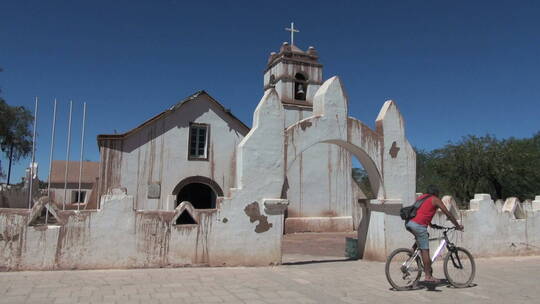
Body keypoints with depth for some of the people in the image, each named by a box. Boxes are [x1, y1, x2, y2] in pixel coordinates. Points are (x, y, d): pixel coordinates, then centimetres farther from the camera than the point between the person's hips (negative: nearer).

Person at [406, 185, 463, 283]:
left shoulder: (421, 197, 28)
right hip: (419, 225, -7)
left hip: (409, 223, 7)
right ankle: (428, 276, 2)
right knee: (425, 250, -1)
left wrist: (430, 223, 45)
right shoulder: (435, 199, 9)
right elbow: (448, 214, 11)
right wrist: (458, 226, 20)